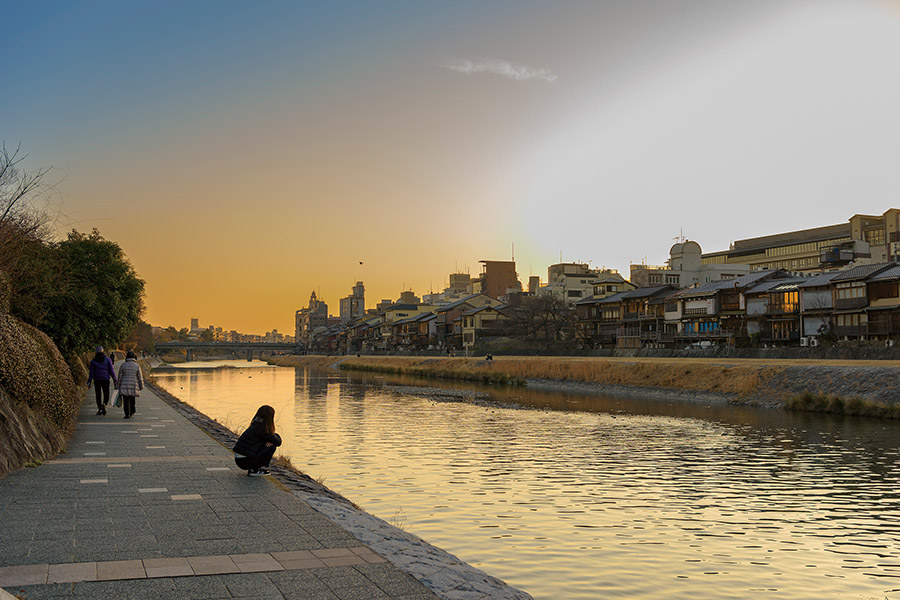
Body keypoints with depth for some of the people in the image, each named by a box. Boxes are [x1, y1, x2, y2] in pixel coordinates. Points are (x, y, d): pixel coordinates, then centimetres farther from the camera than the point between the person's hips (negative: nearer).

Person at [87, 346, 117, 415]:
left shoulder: (93, 361, -2)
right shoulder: (107, 359, -2)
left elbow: (91, 372, -3)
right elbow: (111, 370, -5)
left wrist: (89, 383, 0)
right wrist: (115, 380, 0)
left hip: (97, 380, 0)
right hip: (105, 380, 0)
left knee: (98, 395, 12)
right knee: (106, 395, 8)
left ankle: (100, 410, 11)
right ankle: (104, 404, -21)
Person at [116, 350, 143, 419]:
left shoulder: (123, 365, -2)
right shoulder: (137, 366, -5)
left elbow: (120, 376, 2)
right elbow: (140, 377, -3)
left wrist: (119, 386, 11)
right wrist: (141, 386, 6)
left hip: (125, 386, -1)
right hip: (134, 386, 1)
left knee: (126, 400, -1)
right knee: (132, 399, 18)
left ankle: (127, 414, -11)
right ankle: (132, 412, 25)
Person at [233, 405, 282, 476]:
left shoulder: (255, 425, 13)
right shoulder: (262, 428, -15)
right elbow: (278, 442, -10)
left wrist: (270, 441, -3)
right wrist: (277, 436, 12)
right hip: (244, 461, -9)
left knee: (270, 443, 14)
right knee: (272, 446, -8)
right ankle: (254, 470, -4)